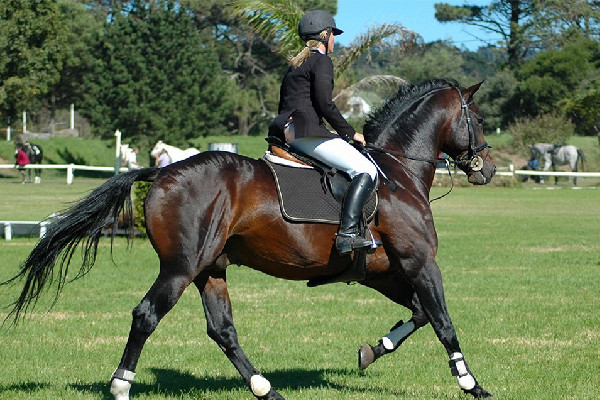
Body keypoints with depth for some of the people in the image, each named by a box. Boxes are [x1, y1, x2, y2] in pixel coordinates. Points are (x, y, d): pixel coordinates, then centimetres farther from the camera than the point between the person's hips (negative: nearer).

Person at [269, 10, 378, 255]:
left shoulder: (295, 65, 25)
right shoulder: (321, 61, -2)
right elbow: (324, 103, -14)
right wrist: (350, 132, -5)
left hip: (285, 132, 10)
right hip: (307, 131, -10)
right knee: (366, 171, -17)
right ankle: (347, 234, -32)